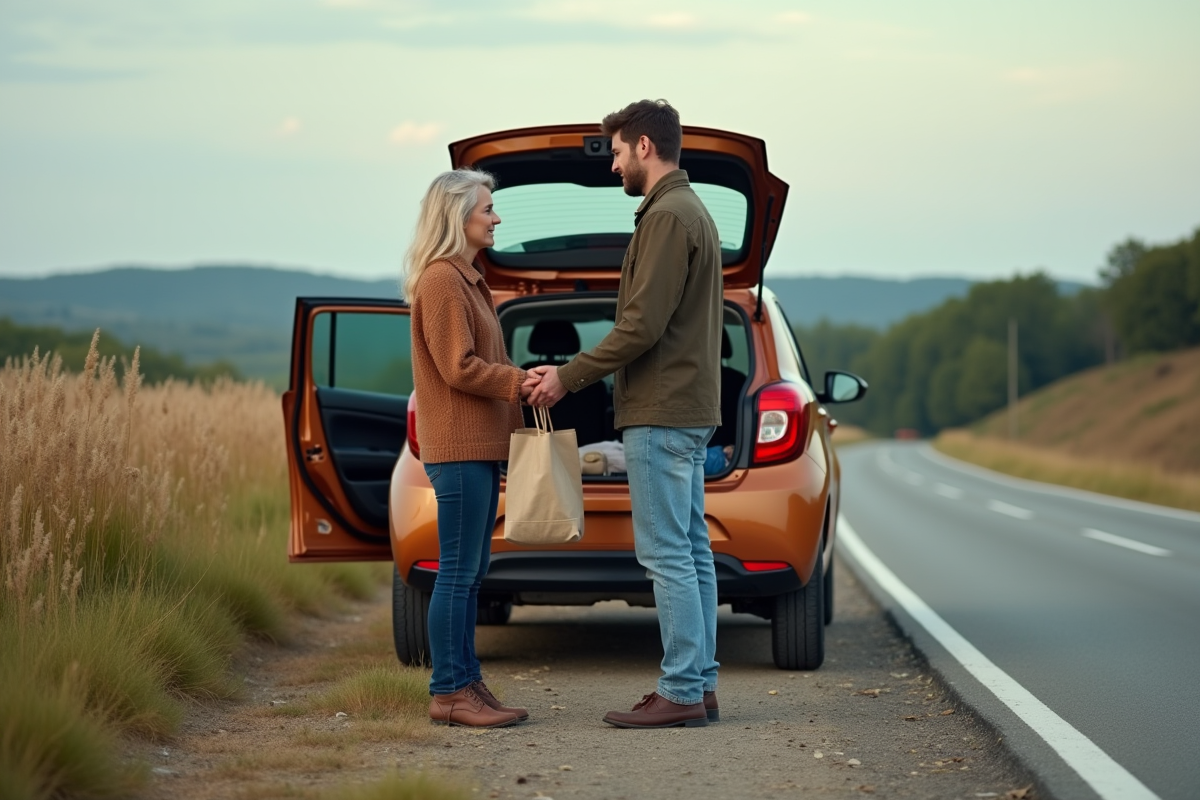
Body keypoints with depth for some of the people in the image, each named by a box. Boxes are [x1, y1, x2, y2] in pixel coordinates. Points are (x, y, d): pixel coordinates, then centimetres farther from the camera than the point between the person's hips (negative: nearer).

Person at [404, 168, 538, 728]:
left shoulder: (465, 279, 20)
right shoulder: (441, 280, -12)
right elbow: (459, 367, -17)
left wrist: (524, 382, 6)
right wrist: (520, 383, -12)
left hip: (481, 446, 10)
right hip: (460, 447, -10)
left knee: (470, 574, 11)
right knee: (458, 573, -7)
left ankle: (467, 685, 15)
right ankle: (448, 693, -4)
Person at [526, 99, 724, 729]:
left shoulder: (667, 217, -14)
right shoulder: (692, 211, 19)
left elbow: (642, 325, -20)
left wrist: (568, 377, -12)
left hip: (660, 415, -11)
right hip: (689, 409, 11)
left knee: (666, 554, -8)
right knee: (691, 552, 11)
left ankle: (681, 693, -7)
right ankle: (699, 684, 14)